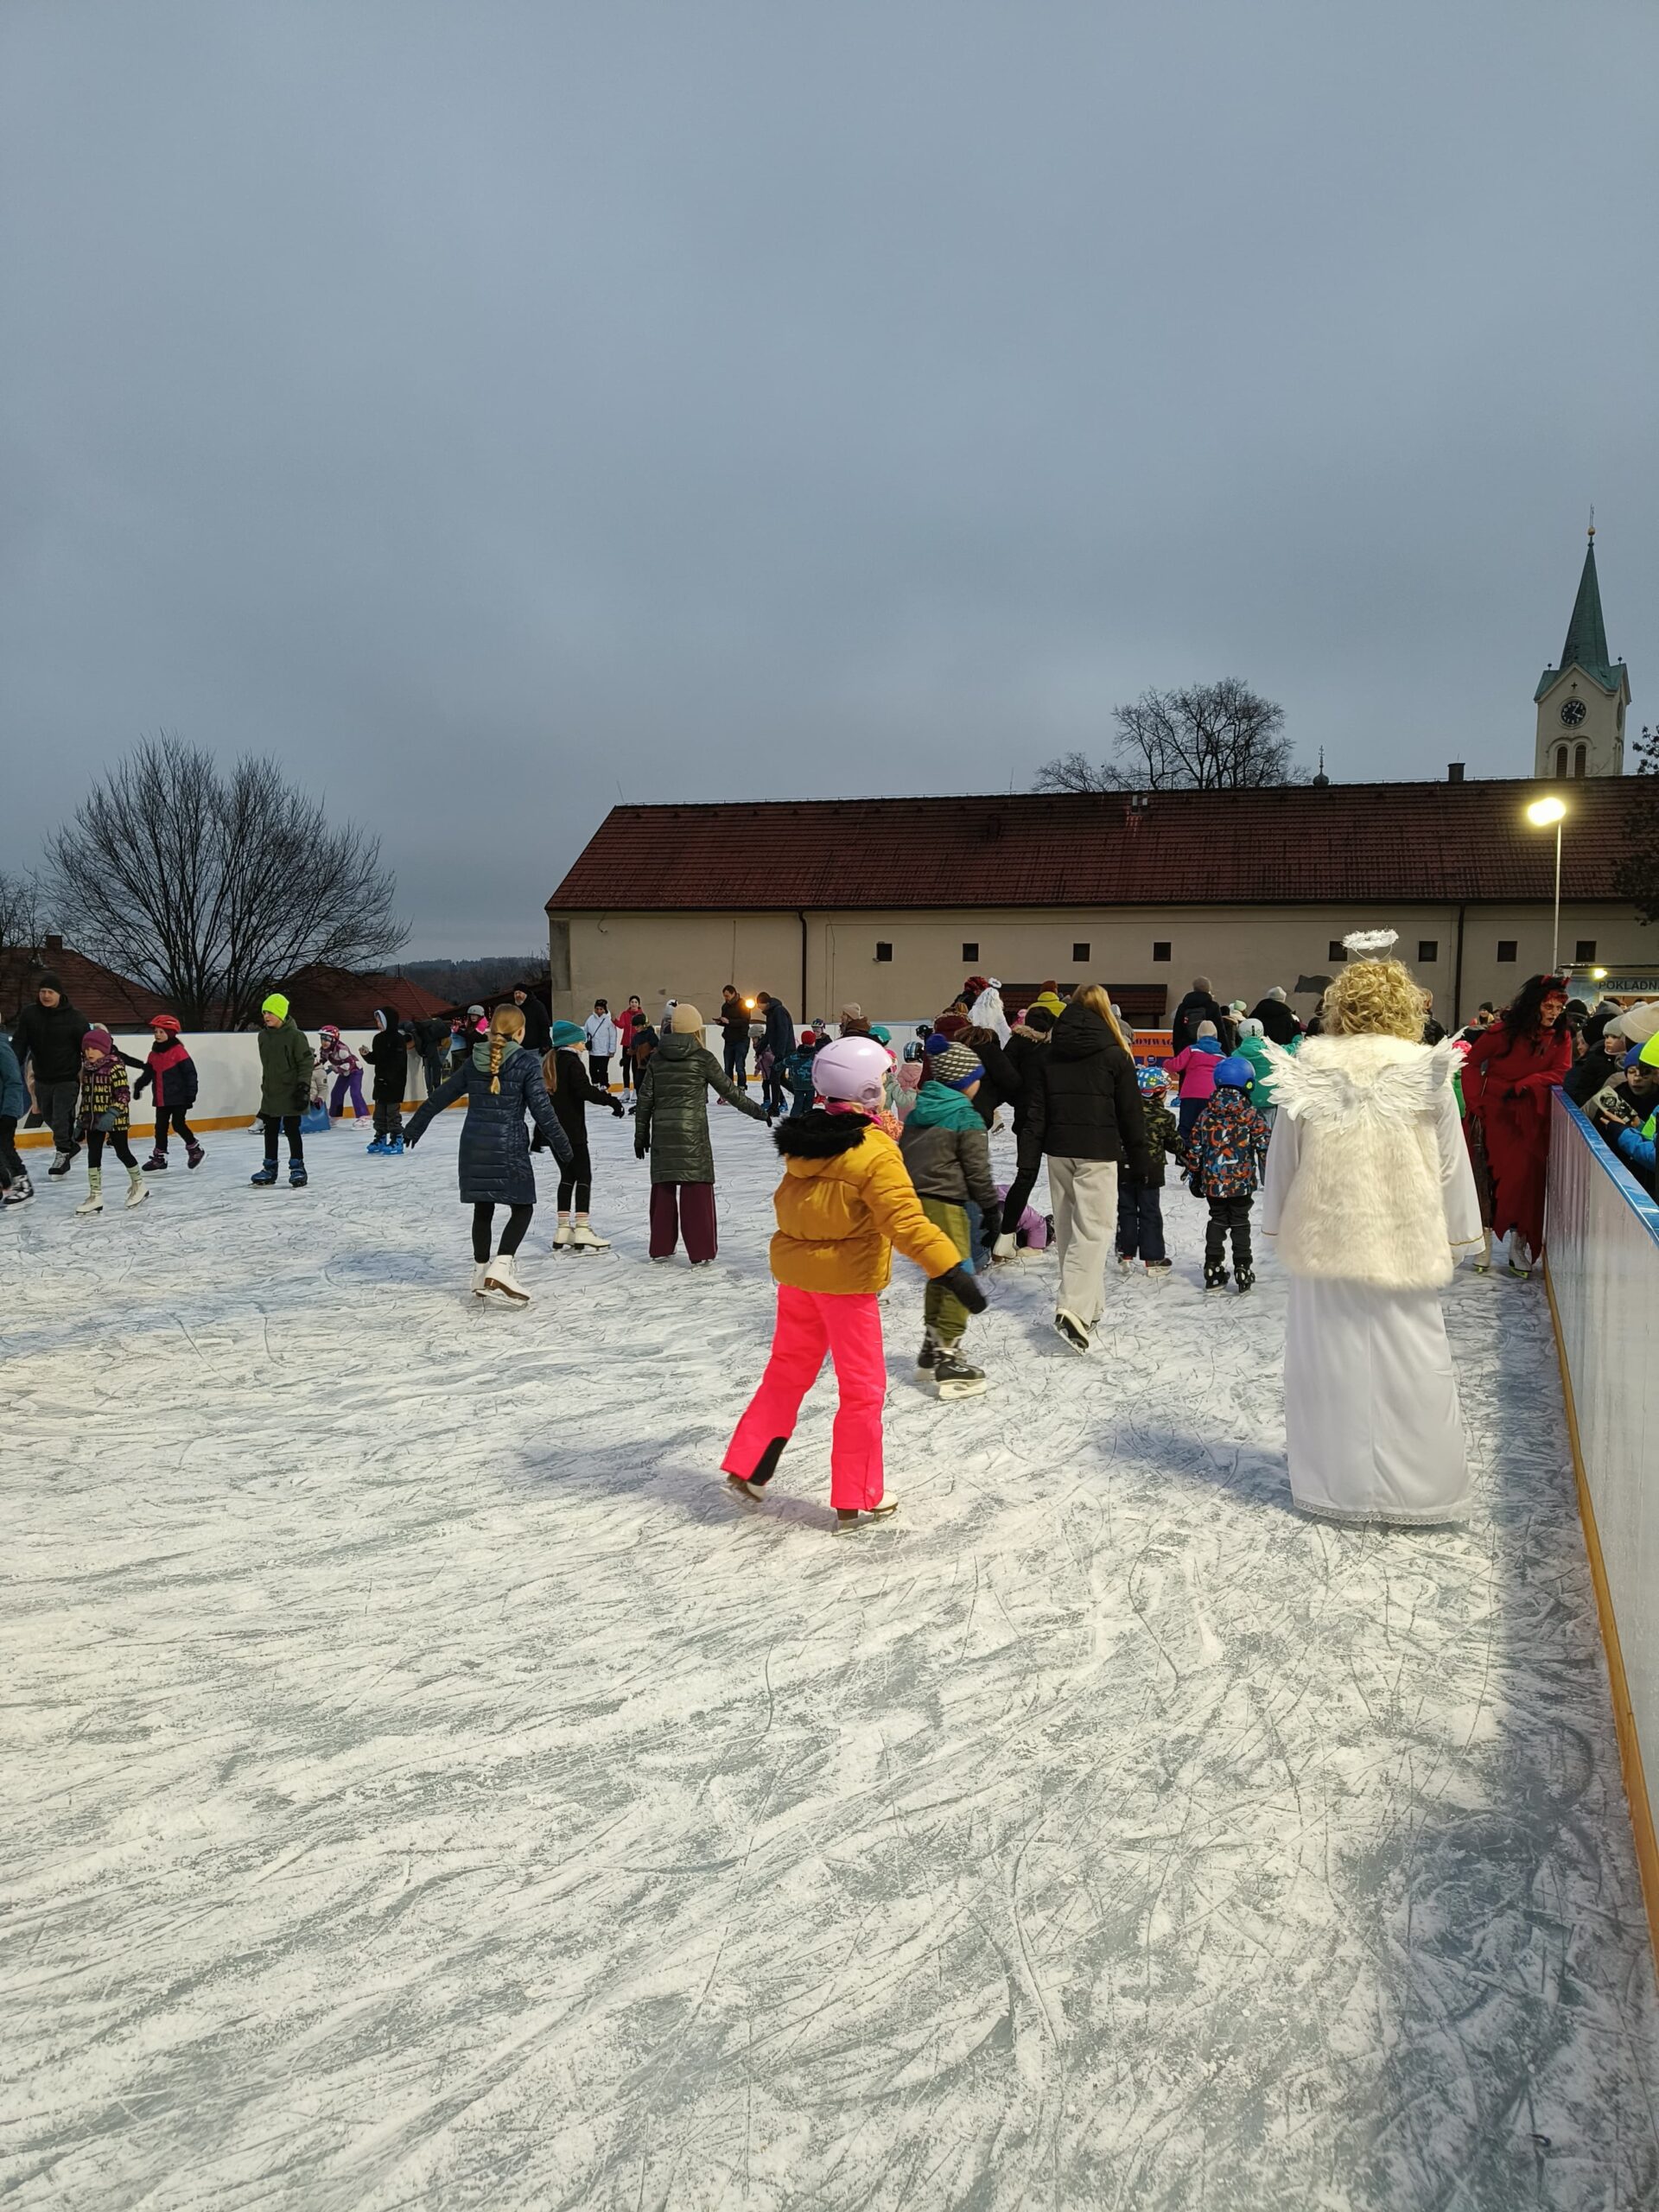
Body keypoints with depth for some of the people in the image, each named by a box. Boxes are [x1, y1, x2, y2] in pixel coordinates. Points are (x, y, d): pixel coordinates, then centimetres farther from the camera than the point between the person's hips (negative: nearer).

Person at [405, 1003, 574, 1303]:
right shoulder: (526, 1063, -8)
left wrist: (416, 1125, 29)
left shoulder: (475, 1062, 7)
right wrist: (564, 1150, -5)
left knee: (483, 1209, 18)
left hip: (473, 1147, 5)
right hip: (508, 1148, -5)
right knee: (522, 1208, 5)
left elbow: (441, 1096, 16)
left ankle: (481, 1273, 26)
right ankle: (500, 1269, -13)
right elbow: (542, 1111, -12)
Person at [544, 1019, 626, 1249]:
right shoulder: (572, 1062, -11)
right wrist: (611, 1100, -22)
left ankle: (563, 1232, 13)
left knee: (567, 1176, 14)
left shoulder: (549, 1063, 15)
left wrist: (539, 1133, 26)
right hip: (572, 1130, -8)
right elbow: (584, 1090, -26)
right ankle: (582, 1232, -9)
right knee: (584, 1176, -4)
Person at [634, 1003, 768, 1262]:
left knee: (663, 1189, 14)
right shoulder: (702, 1057, -5)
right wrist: (757, 1111, 10)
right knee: (696, 1190, 0)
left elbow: (645, 1098, 7)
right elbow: (729, 1091, -1)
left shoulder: (656, 1058, 6)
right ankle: (700, 1252, -1)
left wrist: (641, 1134, 16)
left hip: (663, 1133, 4)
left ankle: (661, 1248, 21)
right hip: (692, 1132, -4)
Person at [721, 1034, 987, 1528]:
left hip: (795, 1272, 6)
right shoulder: (874, 1153, -19)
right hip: (846, 1279, -6)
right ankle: (857, 1500, 15)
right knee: (862, 1389, 7)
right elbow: (906, 1221, -27)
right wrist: (952, 1270, -27)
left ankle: (748, 1467, 27)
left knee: (788, 1371, 23)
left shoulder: (803, 1139, 0)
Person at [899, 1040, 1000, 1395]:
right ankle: (948, 1359, -5)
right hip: (945, 1204, -8)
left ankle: (933, 1348, 31)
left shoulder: (917, 1111, 11)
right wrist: (991, 1208, 1)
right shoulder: (966, 1118, -11)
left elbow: (901, 1155, 16)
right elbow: (977, 1171, -9)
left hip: (914, 1201, 8)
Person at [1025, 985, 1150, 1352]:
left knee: (1067, 1229, 14)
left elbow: (1037, 1109, 7)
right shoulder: (1114, 1056, -3)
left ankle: (1088, 1305, 22)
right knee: (1094, 1230, -6)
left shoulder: (1049, 1054, 8)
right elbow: (1130, 1112, 0)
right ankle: (1075, 1309, -21)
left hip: (1058, 1150, 5)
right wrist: (1139, 1160, 7)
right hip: (1097, 1154, -4)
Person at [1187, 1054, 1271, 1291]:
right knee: (1240, 1223, 7)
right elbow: (1263, 1145, -8)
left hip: (1213, 1182, 3)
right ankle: (1242, 1269, 7)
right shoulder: (1250, 1115, -7)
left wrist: (1195, 1177, 14)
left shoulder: (1206, 1114, 1)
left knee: (1217, 1222, 14)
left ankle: (1213, 1271, 13)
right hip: (1242, 1182, -3)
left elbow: (1195, 1148, 5)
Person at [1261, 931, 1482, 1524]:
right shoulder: (1426, 1071, -8)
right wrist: (1458, 1230, 10)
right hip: (1403, 1239, -1)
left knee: (1330, 1355, 11)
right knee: (1408, 1361, 8)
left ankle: (1334, 1481, 20)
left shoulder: (1308, 1068, -5)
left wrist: (1276, 1223, 14)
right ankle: (1418, 1485, 16)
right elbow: (1451, 1161, -1)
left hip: (1324, 1236, 1)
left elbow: (1283, 1157, 3)